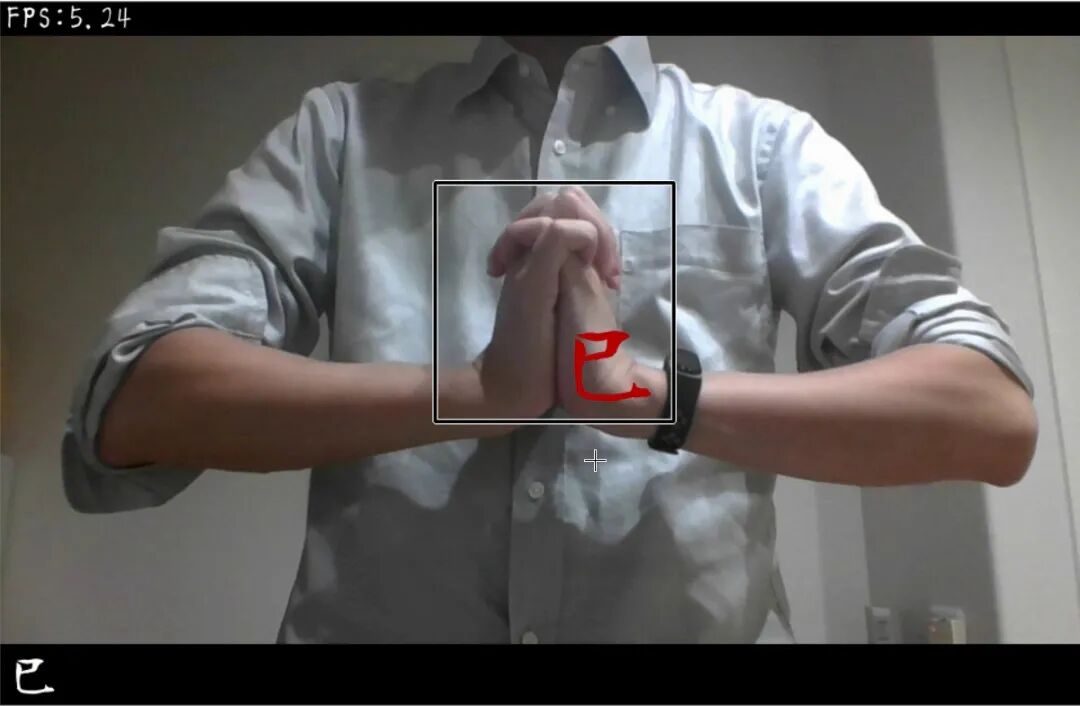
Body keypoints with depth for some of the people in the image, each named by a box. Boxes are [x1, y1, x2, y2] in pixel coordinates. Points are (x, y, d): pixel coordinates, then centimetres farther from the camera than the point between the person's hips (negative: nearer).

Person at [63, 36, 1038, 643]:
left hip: (696, 620, 1)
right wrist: (475, 390, -16)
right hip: (371, 620, 1)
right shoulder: (344, 129, 7)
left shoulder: (762, 143, 7)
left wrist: (646, 389, -15)